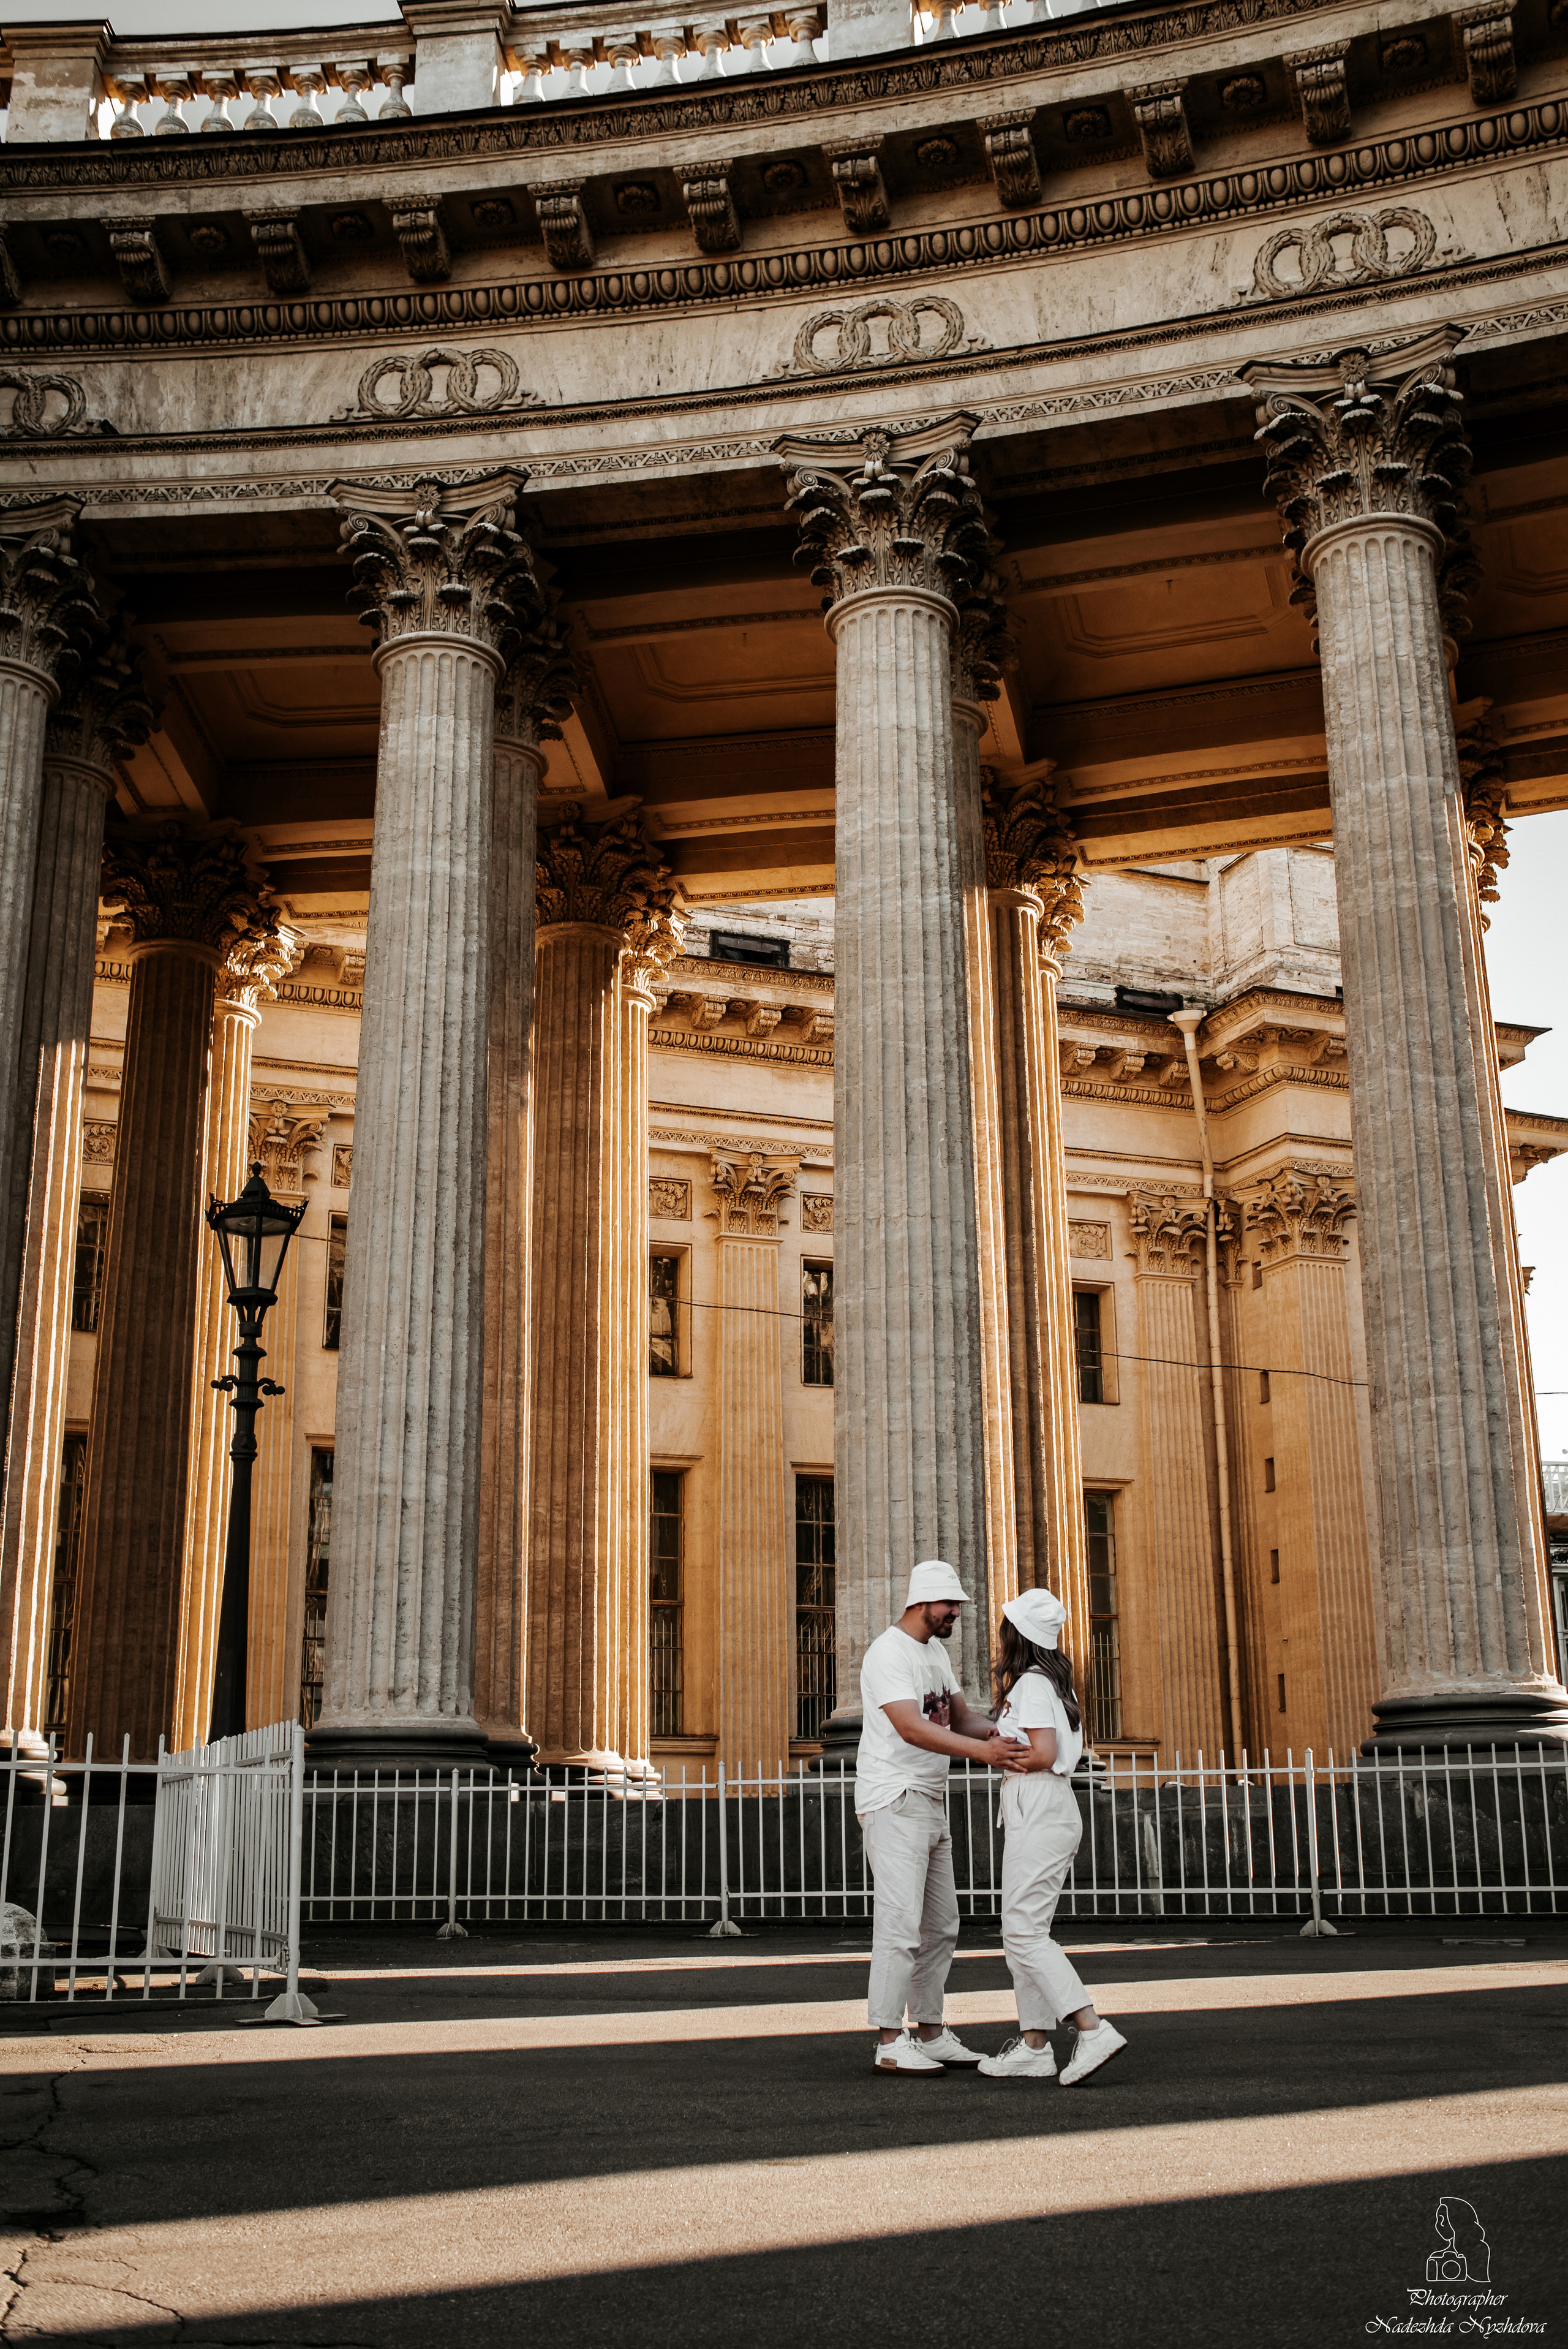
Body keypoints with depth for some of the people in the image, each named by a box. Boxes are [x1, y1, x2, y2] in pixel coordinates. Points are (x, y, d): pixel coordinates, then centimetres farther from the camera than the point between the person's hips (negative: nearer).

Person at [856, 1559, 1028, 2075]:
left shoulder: (937, 1651, 15)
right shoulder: (888, 1654, -16)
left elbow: (962, 1717, 15)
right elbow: (911, 1728, -28)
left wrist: (997, 1731, -8)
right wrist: (980, 1751, -38)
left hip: (931, 1804, 10)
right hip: (893, 1804, -10)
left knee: (941, 1926, 13)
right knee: (901, 1923, -10)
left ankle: (930, 2033, 20)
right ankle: (890, 2043, -5)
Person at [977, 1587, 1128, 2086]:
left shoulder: (1031, 1684, -12)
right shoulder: (1049, 1681, 16)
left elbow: (1043, 1754, -19)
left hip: (1040, 1814, -10)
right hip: (1039, 1812, 10)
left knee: (1025, 1933, -11)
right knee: (1022, 1932, 12)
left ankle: (1093, 2030, -18)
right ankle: (1034, 2045, 13)